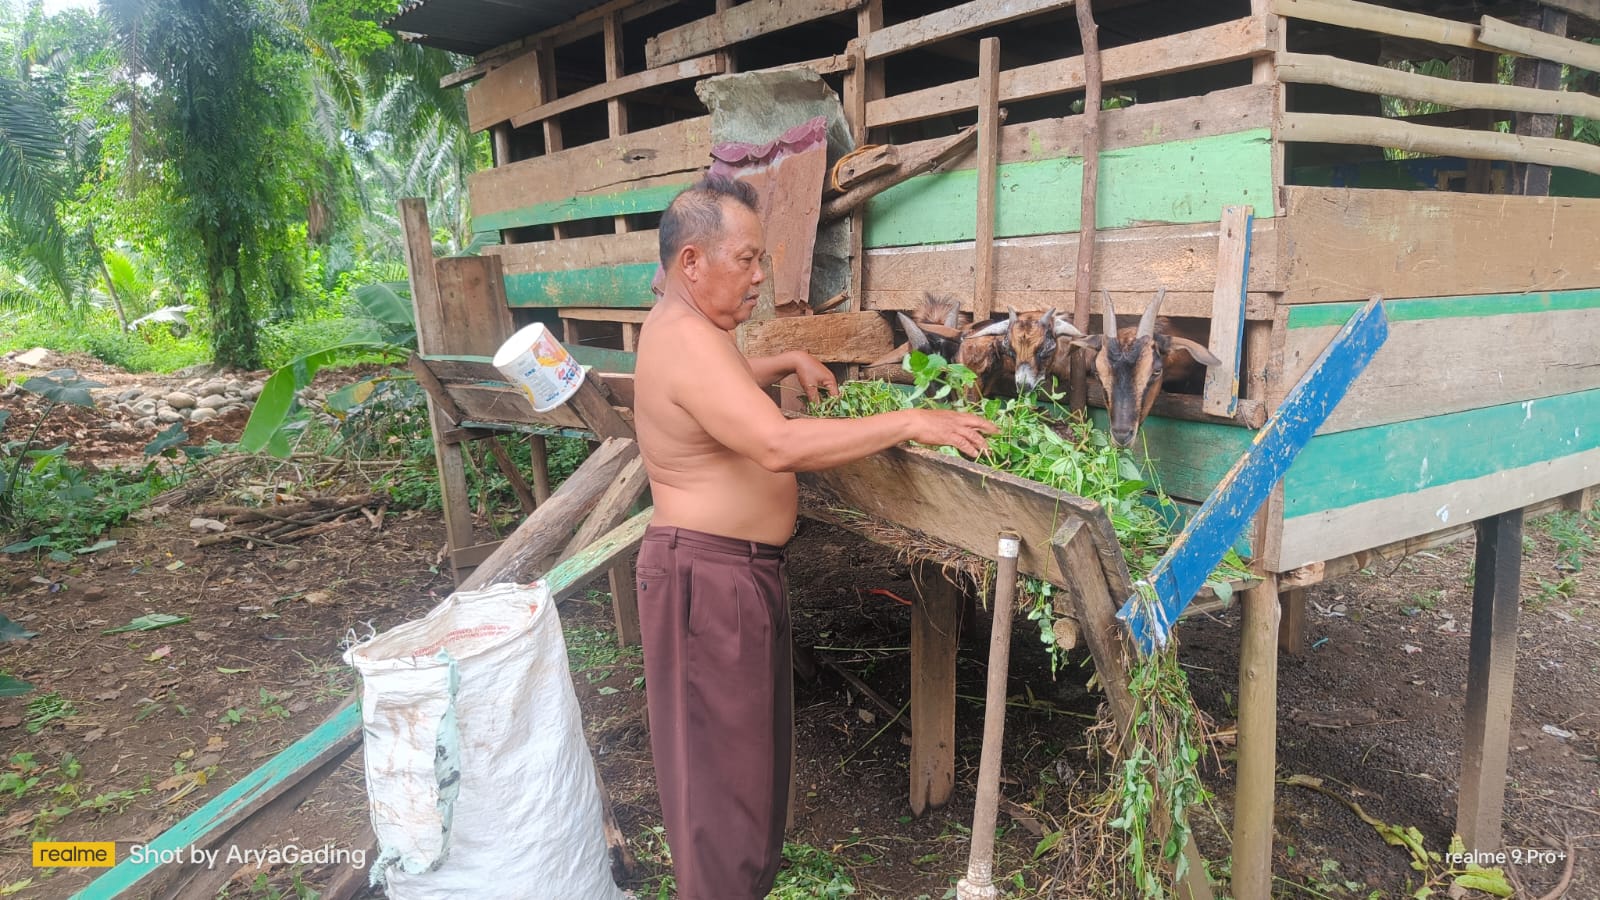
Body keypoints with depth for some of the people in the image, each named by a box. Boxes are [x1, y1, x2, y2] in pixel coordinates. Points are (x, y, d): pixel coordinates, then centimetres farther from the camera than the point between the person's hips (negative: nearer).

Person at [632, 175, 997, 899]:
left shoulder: (685, 324, 10)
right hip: (709, 575, -11)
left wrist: (788, 362, 20)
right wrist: (909, 423, -31)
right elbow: (779, 444, -36)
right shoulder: (686, 342, -24)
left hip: (743, 568, 11)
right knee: (721, 753, 2)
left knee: (754, 733, 23)